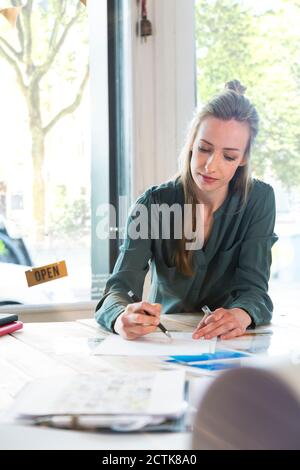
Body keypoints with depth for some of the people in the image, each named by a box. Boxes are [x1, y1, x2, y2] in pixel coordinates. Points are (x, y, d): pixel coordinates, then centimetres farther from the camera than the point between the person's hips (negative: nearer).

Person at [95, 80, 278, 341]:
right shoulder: (153, 204, -8)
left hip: (231, 344, 1)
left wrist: (241, 314, -36)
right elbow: (121, 286, -17)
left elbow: (253, 286, -11)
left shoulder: (259, 199, -5)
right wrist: (122, 318, -42)